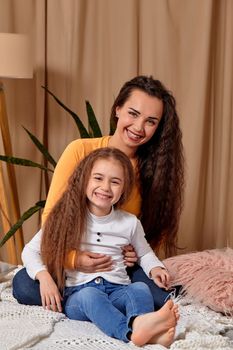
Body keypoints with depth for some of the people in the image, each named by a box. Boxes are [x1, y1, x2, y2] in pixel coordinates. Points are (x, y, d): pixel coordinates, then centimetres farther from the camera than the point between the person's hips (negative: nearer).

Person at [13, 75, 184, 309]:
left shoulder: (155, 166, -3)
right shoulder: (80, 151, -11)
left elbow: (159, 229, 7)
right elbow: (51, 215, -10)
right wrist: (73, 258, -27)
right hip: (70, 261, -1)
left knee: (163, 297, -27)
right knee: (23, 284, -29)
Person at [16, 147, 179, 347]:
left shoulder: (130, 222, 11)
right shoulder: (67, 218, 4)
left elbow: (144, 253, 28)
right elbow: (31, 251, 9)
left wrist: (154, 268, 5)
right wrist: (44, 277, -10)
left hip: (118, 291, 3)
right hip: (77, 294, -2)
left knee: (140, 288, -28)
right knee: (90, 296, -36)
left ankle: (149, 332, -60)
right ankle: (133, 329, -64)